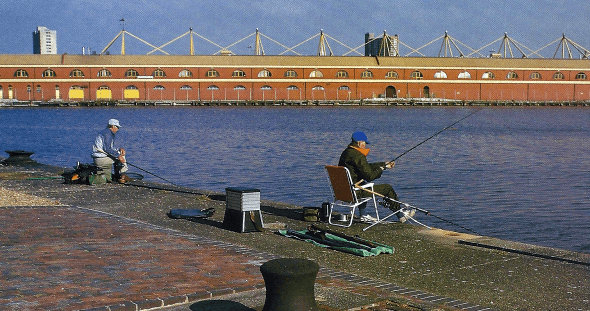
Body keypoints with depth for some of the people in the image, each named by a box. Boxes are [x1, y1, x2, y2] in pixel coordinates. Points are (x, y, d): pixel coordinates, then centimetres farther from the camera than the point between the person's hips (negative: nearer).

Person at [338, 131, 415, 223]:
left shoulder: (346, 153, 11)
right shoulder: (358, 156, -20)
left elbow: (366, 167, 20)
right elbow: (369, 177, -19)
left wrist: (384, 164, 24)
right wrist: (380, 170, 0)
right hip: (355, 192, -9)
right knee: (387, 188, 2)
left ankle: (362, 215, 36)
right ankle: (400, 214, 18)